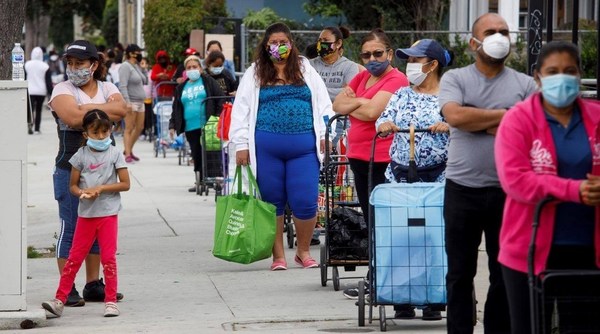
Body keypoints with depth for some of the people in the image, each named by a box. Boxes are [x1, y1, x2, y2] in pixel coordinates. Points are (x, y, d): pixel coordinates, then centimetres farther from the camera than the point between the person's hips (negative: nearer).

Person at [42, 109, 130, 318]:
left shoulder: (114, 154, 0)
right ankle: (59, 300, 1)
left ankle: (110, 301, 8)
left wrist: (101, 188, -14)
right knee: (74, 257, 2)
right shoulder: (81, 155, 3)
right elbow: (73, 185, 7)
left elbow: (125, 184, -3)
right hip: (86, 213, 1)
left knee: (108, 257, 0)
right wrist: (83, 193, -15)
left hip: (108, 213, -1)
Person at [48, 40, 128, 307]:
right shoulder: (62, 90, -2)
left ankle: (94, 285, 18)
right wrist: (106, 110, -11)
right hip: (70, 167, -5)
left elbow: (121, 110, -10)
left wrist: (89, 108, -13)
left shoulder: (107, 88, 10)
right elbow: (73, 117, -21)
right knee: (70, 228, -3)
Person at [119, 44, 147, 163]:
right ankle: (127, 155, -7)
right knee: (129, 129, -8)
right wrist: (127, 102, -25)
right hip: (131, 102, -9)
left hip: (140, 102, 9)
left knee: (139, 127, 13)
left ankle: (129, 150, 27)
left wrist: (143, 69, 6)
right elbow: (123, 86, -18)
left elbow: (145, 81, 19)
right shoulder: (126, 66, -10)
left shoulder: (137, 66, 15)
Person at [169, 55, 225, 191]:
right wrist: (172, 125, 13)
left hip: (207, 125, -4)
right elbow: (176, 108, 21)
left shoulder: (208, 82, 4)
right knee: (197, 156, 4)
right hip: (190, 128, 4)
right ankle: (200, 182, 10)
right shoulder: (181, 88, 17)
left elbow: (220, 100, -1)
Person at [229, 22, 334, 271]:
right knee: (272, 202, 5)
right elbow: (241, 110, 7)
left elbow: (323, 103, 13)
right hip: (266, 147, 0)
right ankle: (278, 256, 15)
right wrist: (241, 145, 0)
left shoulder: (306, 70, 12)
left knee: (305, 202, -5)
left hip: (304, 146, 0)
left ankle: (303, 251, 15)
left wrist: (325, 135, 3)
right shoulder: (254, 74, 8)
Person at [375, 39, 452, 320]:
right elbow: (384, 120, 9)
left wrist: (449, 126, -24)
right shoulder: (402, 95, 15)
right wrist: (384, 124, -13)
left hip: (437, 175, -4)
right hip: (400, 174, 4)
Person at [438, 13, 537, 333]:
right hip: (462, 190, -1)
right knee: (460, 273, 7)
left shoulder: (525, 85, 5)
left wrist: (479, 123, -11)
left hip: (508, 191, 1)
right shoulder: (454, 79, 3)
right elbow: (454, 116, -15)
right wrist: (506, 116, -9)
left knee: (505, 274, 6)